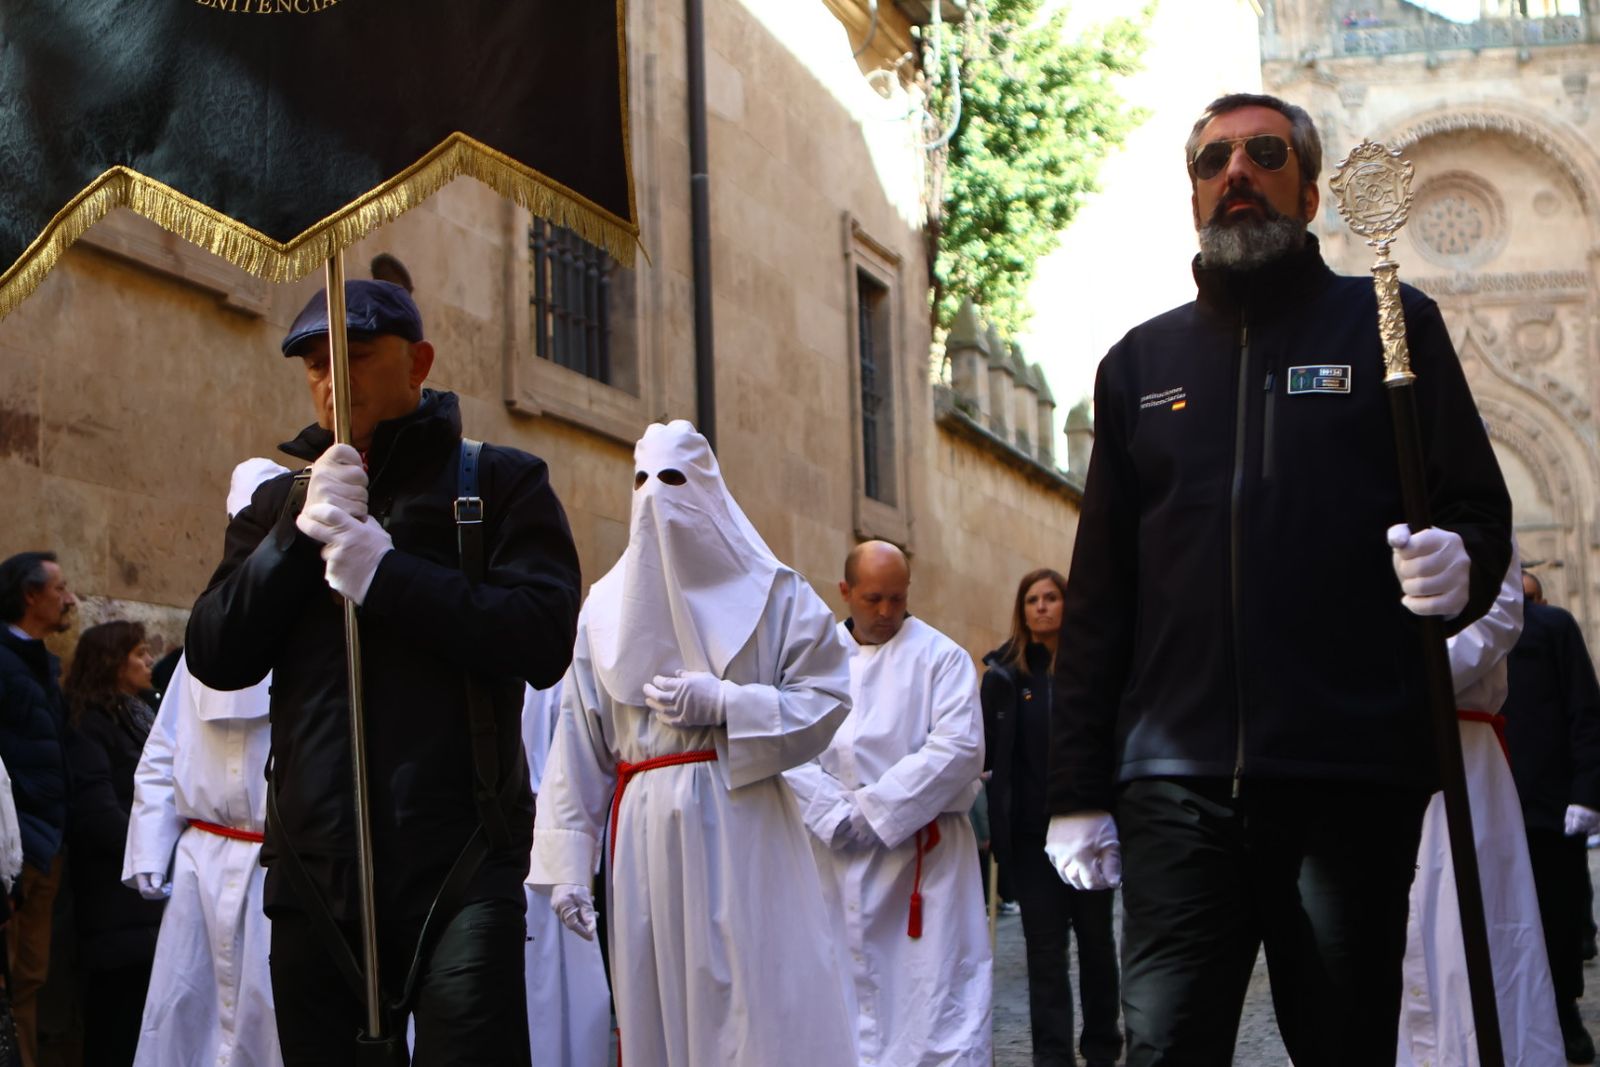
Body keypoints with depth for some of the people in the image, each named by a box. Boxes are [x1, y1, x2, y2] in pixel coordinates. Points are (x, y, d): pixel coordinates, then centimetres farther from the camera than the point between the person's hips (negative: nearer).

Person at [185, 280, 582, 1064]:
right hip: (313, 865, 4)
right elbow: (214, 659, 6)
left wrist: (384, 572, -13)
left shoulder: (499, 482, 6)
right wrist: (300, 534, -5)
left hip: (459, 859, -4)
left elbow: (544, 642, -8)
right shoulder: (279, 503, 18)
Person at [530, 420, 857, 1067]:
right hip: (644, 837, 2)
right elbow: (578, 746, 9)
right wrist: (566, 864, 3)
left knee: (762, 1009, -5)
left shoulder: (769, 593, 6)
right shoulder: (606, 608, 11)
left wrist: (723, 705, -11)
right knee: (658, 1010, 2)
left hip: (741, 825, -2)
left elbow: (826, 698, 0)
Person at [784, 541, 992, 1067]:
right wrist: (837, 816, -12)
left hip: (922, 851, -2)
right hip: (835, 853, 3)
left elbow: (959, 748, -10)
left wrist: (874, 812, -11)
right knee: (851, 984, 6)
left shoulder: (940, 656, 1)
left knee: (934, 993, -4)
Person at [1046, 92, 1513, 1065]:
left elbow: (1479, 508, 9)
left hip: (1353, 775, -2)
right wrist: (1077, 790, 10)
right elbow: (1098, 593, 16)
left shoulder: (1389, 324, 10)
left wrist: (1459, 563, -17)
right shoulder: (1140, 363, 17)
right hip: (1179, 784, 2)